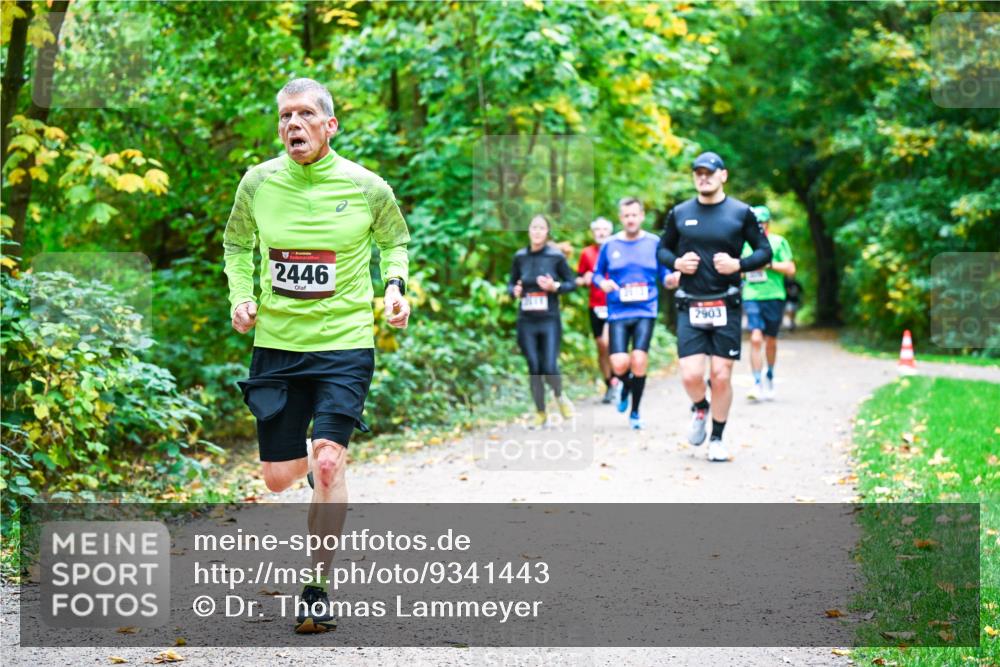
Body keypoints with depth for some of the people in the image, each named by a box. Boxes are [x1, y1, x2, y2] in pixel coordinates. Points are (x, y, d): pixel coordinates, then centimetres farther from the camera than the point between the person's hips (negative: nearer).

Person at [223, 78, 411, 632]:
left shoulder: (365, 187, -5)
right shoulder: (258, 182, -2)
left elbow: (394, 240, 14)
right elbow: (238, 244, 16)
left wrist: (395, 287, -4)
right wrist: (240, 296, -1)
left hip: (345, 342, -2)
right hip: (276, 342, 3)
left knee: (328, 463, -17)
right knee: (278, 478, 6)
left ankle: (317, 588, -5)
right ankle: (309, 462, 46)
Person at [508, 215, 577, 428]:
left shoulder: (556, 256, -4)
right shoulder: (520, 257, 3)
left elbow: (572, 283, 3)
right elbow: (510, 284, 13)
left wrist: (555, 286, -15)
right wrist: (514, 291, -9)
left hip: (550, 320, -2)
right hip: (526, 321, 2)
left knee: (550, 368, -10)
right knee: (533, 368, 3)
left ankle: (560, 396, 23)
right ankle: (540, 412, 20)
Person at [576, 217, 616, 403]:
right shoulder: (587, 253, 7)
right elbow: (578, 279, 13)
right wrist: (584, 280, -8)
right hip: (595, 306, 3)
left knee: (607, 342, -20)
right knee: (601, 347, 7)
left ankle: (615, 377, 0)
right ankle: (609, 385, 19)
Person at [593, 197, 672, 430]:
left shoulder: (654, 243, 4)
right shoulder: (609, 245, 5)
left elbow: (664, 274, 10)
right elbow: (597, 274, 13)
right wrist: (602, 282, -10)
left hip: (645, 311, 0)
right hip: (618, 312, 0)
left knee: (639, 360, -12)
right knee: (619, 365, -11)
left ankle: (635, 413, 8)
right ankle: (626, 386, 28)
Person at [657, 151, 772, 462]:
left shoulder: (741, 213, 2)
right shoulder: (679, 213, 6)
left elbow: (764, 251, 5)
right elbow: (662, 249, 16)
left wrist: (738, 264, -13)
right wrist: (677, 262, -5)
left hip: (726, 306, -1)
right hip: (690, 306, 1)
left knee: (721, 376, -1)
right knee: (691, 374, -9)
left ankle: (717, 439, 17)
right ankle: (700, 409, 25)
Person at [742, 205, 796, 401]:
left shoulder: (778, 242, 1)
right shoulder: (745, 243, 10)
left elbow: (790, 269, -5)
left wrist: (768, 264, -13)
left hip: (774, 297, -1)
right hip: (751, 297, 1)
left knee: (770, 341, 11)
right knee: (756, 339, -14)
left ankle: (769, 377, 33)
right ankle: (757, 384, -15)